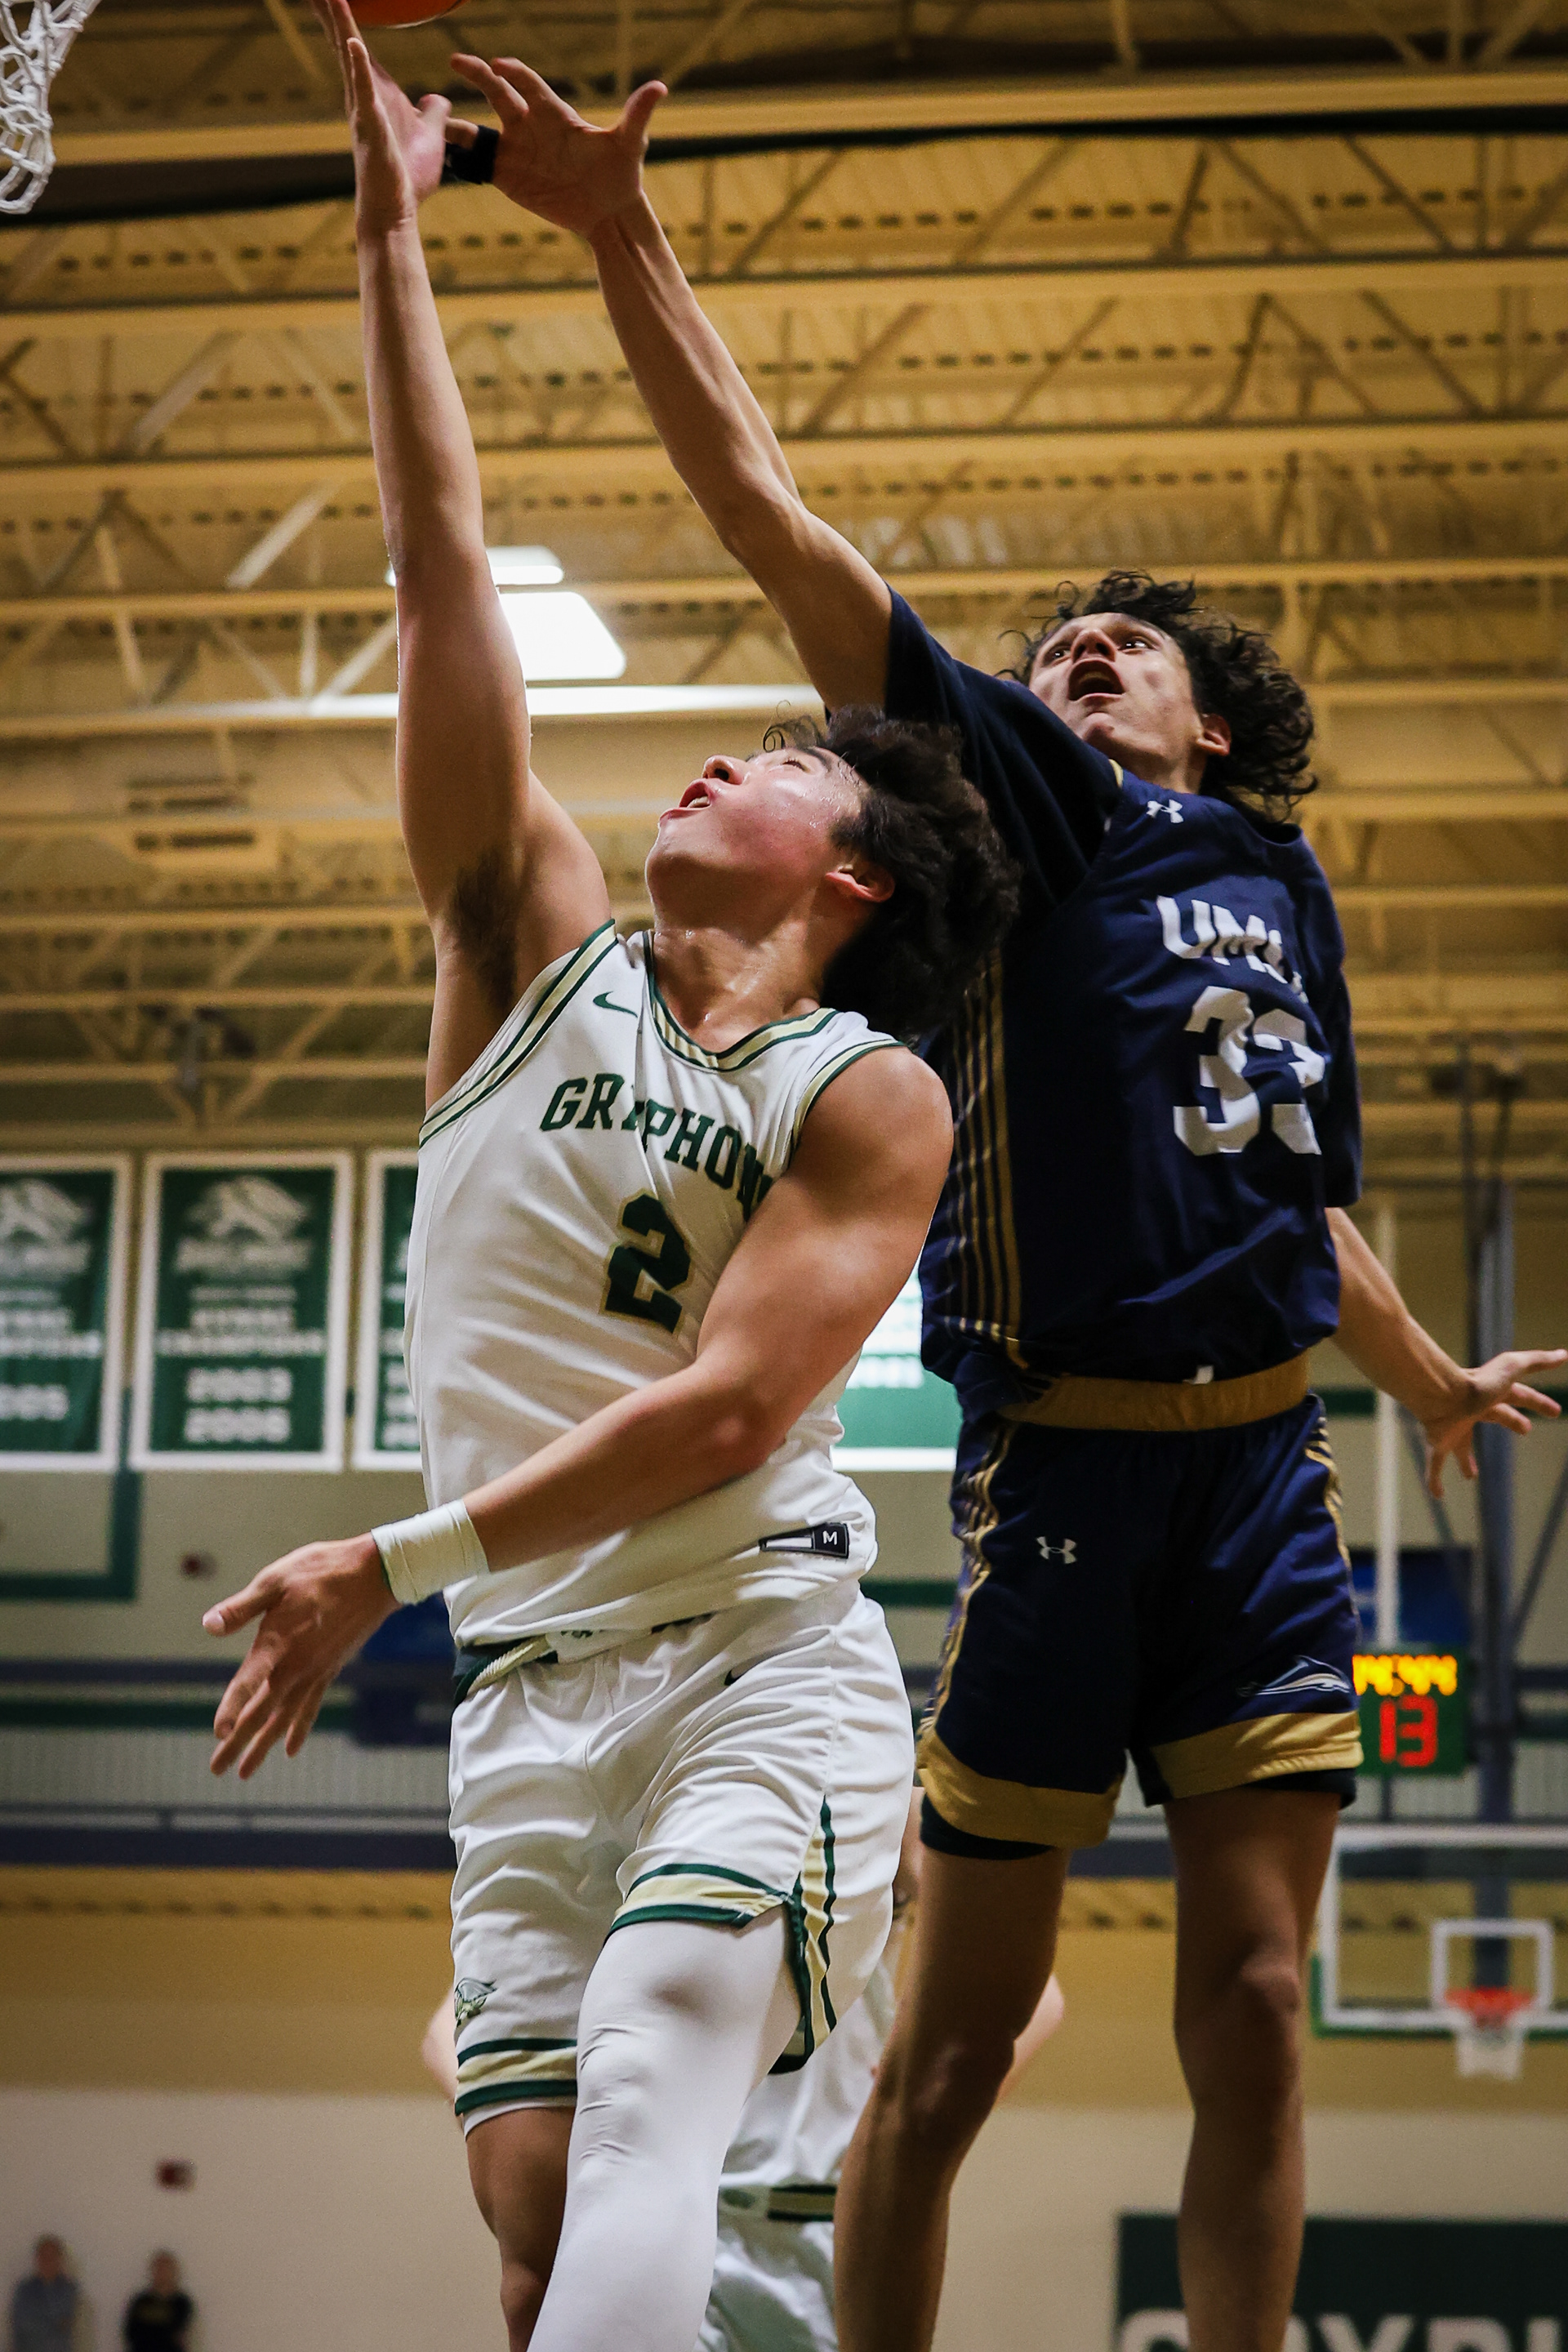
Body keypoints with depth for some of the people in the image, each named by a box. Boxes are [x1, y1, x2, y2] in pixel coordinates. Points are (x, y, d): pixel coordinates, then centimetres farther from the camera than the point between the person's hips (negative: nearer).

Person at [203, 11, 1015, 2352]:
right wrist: (392, 227, 8)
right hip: (530, 1695, 4)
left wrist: (389, 1566, -17)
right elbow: (443, 571, 9)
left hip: (762, 1660, -4)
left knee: (642, 2116, -26)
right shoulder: (542, 951, 11)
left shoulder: (871, 1097, -1)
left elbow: (724, 1408, -12)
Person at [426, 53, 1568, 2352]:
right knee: (959, 2028, 0)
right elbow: (776, 523, -1)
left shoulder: (1282, 884, 20)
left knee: (1252, 2007, 0)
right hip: (1067, 1464, -4)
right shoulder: (1024, 800, 6)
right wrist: (627, 241, -5)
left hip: (1268, 1474, 4)